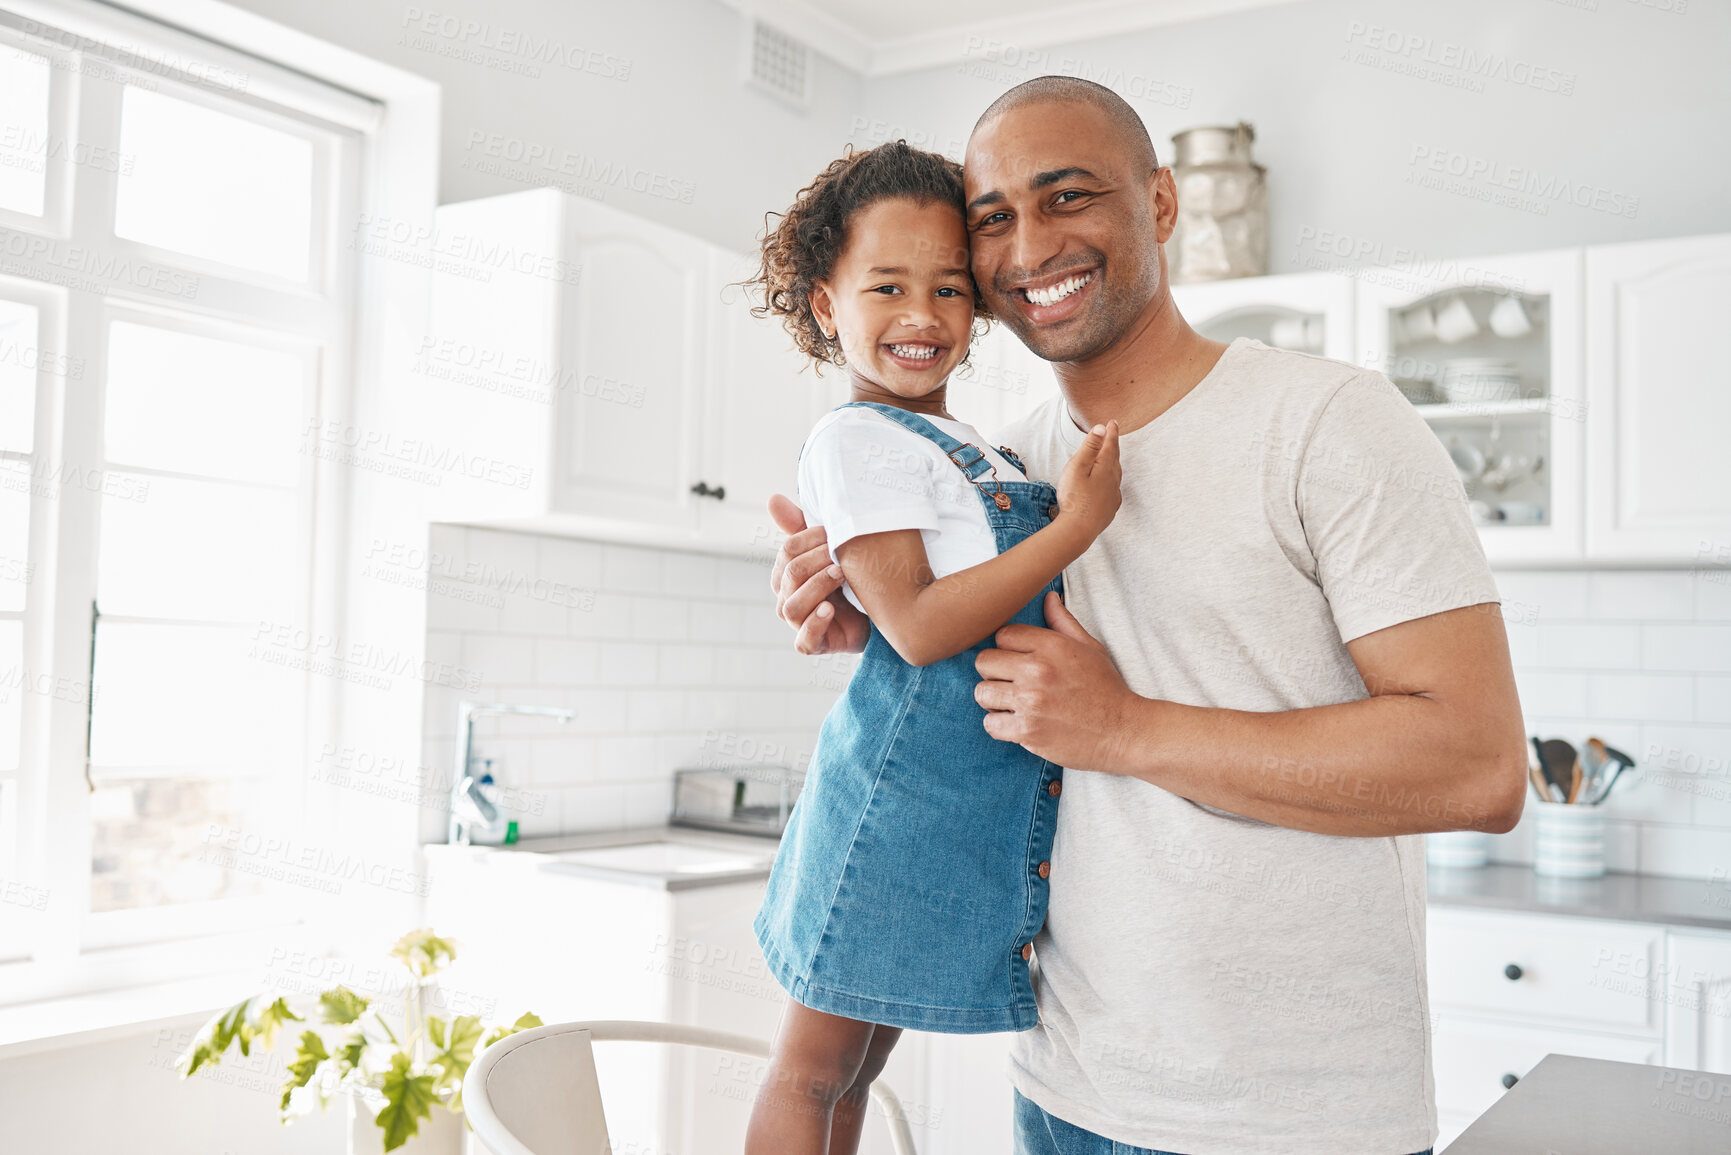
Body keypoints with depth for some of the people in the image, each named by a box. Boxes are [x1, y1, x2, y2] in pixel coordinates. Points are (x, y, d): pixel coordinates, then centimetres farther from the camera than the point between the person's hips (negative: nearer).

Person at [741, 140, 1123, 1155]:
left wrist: (1086, 497, 12)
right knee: (813, 1069, 6)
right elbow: (917, 626, -21)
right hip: (897, 803, -8)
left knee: (856, 1067, 19)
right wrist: (1077, 524, -20)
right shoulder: (856, 440, -12)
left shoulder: (978, 453, 16)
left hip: (981, 815, 9)